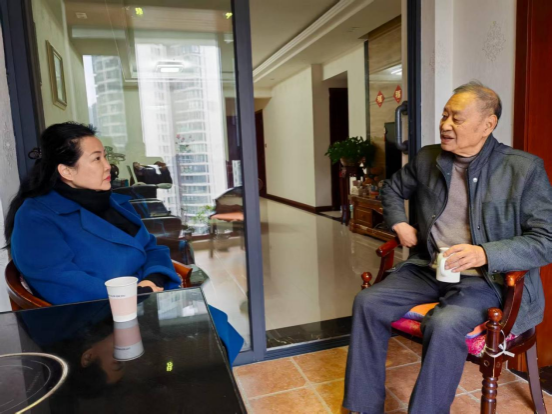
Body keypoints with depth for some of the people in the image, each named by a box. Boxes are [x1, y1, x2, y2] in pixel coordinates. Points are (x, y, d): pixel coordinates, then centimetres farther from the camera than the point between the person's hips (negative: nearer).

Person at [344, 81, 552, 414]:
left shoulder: (525, 168, -8)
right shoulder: (428, 159, 5)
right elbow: (393, 189, 24)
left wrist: (486, 254, -25)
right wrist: (399, 224, 6)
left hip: (486, 279, -4)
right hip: (428, 269, 5)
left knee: (444, 325, -33)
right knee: (368, 302, -13)